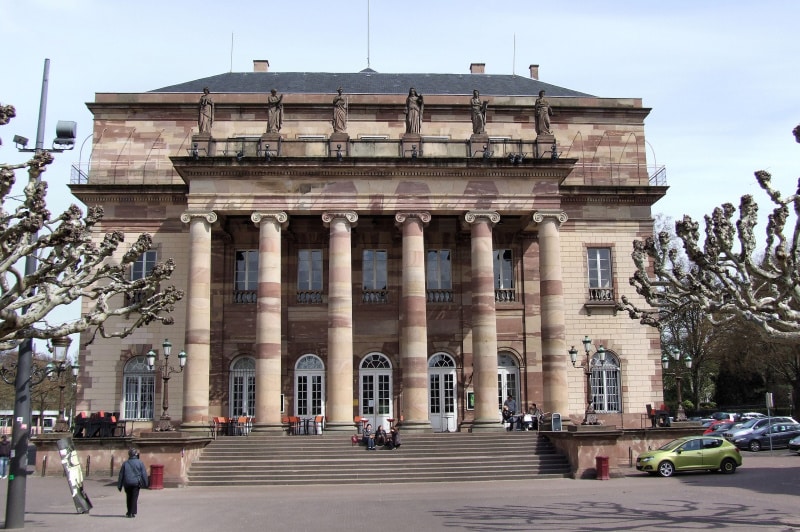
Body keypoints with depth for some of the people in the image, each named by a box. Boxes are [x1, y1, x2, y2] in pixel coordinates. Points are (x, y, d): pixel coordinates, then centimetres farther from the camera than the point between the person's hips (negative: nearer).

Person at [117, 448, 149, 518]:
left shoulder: (125, 463, 4)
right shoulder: (140, 463, -2)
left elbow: (121, 475, 7)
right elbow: (144, 474, -1)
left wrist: (119, 485, 13)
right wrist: (146, 483, 6)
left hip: (127, 483, 2)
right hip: (136, 482, -2)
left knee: (128, 498, 15)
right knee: (135, 498, 0)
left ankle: (129, 512, 23)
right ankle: (133, 512, -7)